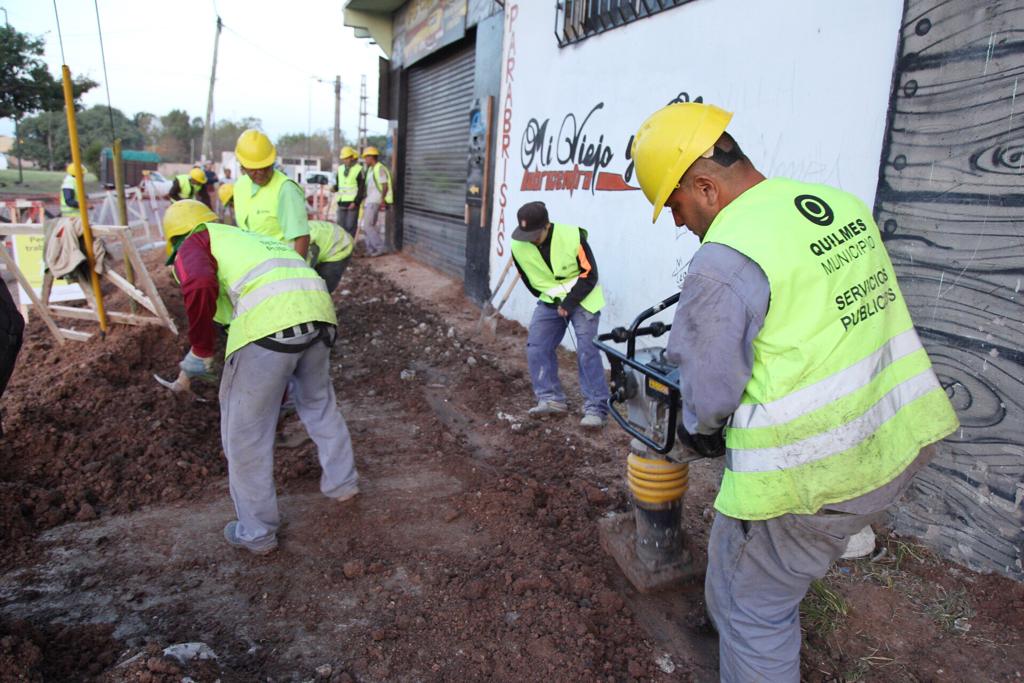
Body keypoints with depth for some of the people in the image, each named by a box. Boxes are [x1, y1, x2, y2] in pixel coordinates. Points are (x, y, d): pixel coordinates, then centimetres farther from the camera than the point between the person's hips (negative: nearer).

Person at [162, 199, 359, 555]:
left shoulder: (194, 245, 16)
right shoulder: (251, 237, 36)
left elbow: (200, 287, -9)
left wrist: (200, 351, 4)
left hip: (268, 323, -6)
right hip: (318, 312, 7)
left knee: (246, 429, 12)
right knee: (318, 400, 32)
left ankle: (257, 531, 25)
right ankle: (341, 481, 45)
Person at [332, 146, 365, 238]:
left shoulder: (359, 169, -5)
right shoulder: (340, 169, 14)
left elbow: (361, 188, -8)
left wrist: (355, 202, -15)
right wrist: (334, 188, -3)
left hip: (353, 203, -6)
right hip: (342, 202, 6)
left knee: (350, 226, -6)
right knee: (341, 225, 6)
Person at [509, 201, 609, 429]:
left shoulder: (573, 236, -23)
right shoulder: (518, 247, -11)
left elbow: (589, 274, -17)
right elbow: (530, 281, 4)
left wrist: (569, 303, -19)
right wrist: (549, 301, -1)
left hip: (582, 297, -5)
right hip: (550, 301, 5)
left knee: (587, 349, -14)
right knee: (536, 347, -4)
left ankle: (595, 408, -10)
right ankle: (551, 399, 6)